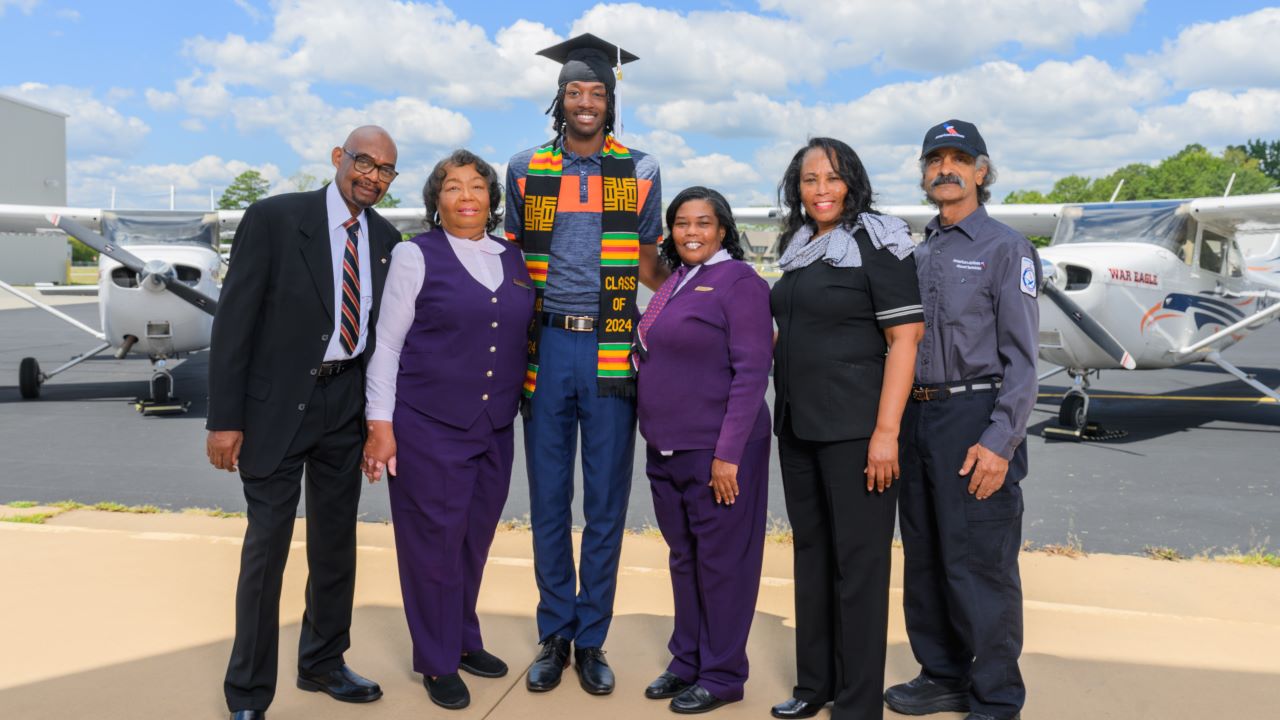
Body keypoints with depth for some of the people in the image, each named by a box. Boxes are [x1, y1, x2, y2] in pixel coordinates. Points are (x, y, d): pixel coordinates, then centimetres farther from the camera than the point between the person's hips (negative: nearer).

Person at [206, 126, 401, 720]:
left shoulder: (385, 239, 6)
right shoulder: (273, 218, -9)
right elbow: (234, 319, -10)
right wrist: (224, 418, -13)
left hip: (346, 403, 5)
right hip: (278, 402, -5)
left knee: (336, 541, 14)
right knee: (267, 545, -1)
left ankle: (323, 664, 33)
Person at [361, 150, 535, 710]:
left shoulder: (513, 259, 9)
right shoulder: (416, 256, -4)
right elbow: (387, 344, -5)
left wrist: (525, 407, 11)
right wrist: (380, 424, -10)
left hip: (495, 428, 5)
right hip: (429, 426, -4)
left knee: (475, 539, 14)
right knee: (434, 541, 3)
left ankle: (464, 640, 34)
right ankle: (438, 663, 20)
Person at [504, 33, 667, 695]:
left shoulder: (639, 172, 6)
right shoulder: (525, 169, 8)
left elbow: (648, 264, 13)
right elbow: (513, 260, 13)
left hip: (611, 352, -1)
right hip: (547, 347, 1)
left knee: (606, 507, 5)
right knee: (548, 503, 7)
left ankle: (591, 641, 19)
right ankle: (554, 637, 22)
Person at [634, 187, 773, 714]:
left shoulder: (739, 282, -10)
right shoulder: (673, 283, 13)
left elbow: (751, 372, -16)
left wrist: (728, 453, -19)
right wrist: (656, 440, 13)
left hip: (716, 452, -7)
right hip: (665, 449, 8)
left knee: (721, 561, 5)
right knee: (683, 558, 16)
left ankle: (722, 675, 18)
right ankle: (687, 661, 31)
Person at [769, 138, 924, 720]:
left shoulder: (877, 244, -8)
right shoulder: (799, 247, 13)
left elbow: (904, 337, -13)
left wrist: (886, 431, -19)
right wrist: (785, 411, 14)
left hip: (853, 429, -7)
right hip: (797, 425, 7)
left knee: (857, 563, 1)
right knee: (811, 552, 15)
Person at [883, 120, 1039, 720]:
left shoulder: (1004, 248, -3)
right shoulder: (918, 254, 16)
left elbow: (1020, 356, -9)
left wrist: (999, 441, -17)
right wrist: (895, 423, 9)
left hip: (974, 418, -6)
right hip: (915, 417, 7)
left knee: (979, 565, -2)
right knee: (924, 559, 13)